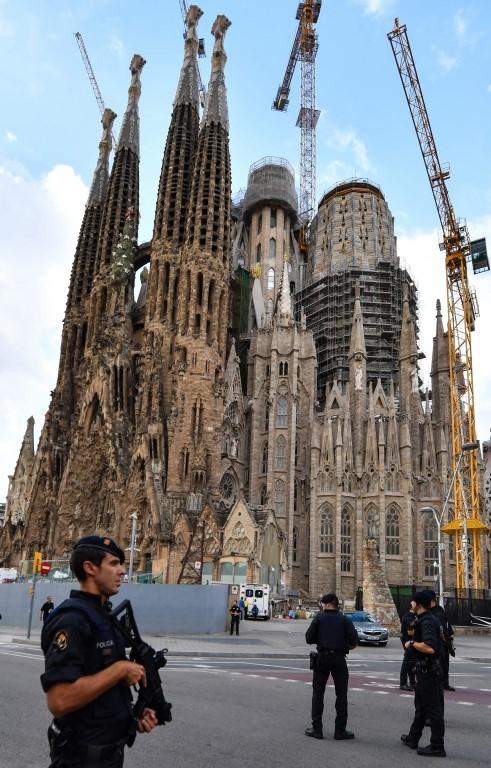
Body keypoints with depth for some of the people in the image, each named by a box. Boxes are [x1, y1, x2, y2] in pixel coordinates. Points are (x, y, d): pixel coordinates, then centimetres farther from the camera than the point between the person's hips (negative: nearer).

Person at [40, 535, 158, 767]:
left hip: (111, 748, 9)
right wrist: (121, 668, -24)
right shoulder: (72, 618, -23)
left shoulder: (103, 616, 9)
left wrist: (133, 712, 2)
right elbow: (59, 701, -31)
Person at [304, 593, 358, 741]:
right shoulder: (345, 620, -1)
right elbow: (354, 639, -8)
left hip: (322, 657, -1)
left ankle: (316, 729, 9)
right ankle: (340, 730, 11)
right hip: (339, 658, 1)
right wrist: (347, 646, 12)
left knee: (318, 693, 9)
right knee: (341, 694, 10)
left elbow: (309, 638, -6)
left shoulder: (319, 617, -4)